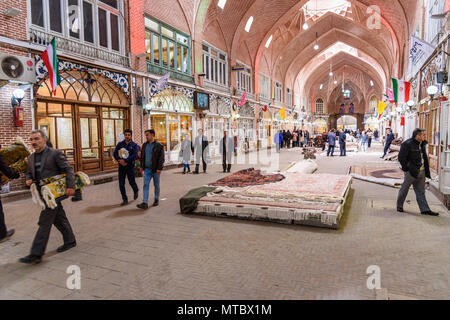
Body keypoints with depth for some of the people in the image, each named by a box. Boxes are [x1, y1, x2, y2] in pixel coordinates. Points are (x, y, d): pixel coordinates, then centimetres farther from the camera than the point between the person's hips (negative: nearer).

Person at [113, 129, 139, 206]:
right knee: (121, 184, 2)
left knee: (132, 182, 5)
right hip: (121, 166, 3)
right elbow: (115, 153, -1)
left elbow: (134, 155, -14)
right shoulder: (120, 144, 7)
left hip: (130, 166, -2)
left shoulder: (134, 145, -1)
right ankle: (125, 200, 13)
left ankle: (136, 191, 39)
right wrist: (120, 161, -18)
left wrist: (125, 160, -23)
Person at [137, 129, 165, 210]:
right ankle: (145, 203, -7)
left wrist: (159, 168, -16)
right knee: (146, 185, -5)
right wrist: (141, 166, 13)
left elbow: (161, 158, -10)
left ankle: (156, 200, 26)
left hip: (155, 169, -4)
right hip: (147, 169, 4)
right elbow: (142, 156, 18)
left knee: (156, 185, 8)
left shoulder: (159, 146, -7)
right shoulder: (144, 145, 10)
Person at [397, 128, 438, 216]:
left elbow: (424, 157, 19)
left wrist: (427, 170, 13)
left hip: (421, 171, 8)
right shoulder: (407, 144, -15)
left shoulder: (422, 144, 11)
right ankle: (399, 206, 20)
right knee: (404, 189, 5)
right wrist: (407, 168, -13)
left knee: (421, 191, 10)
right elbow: (401, 158, -15)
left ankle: (425, 209, 13)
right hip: (411, 172, -7)